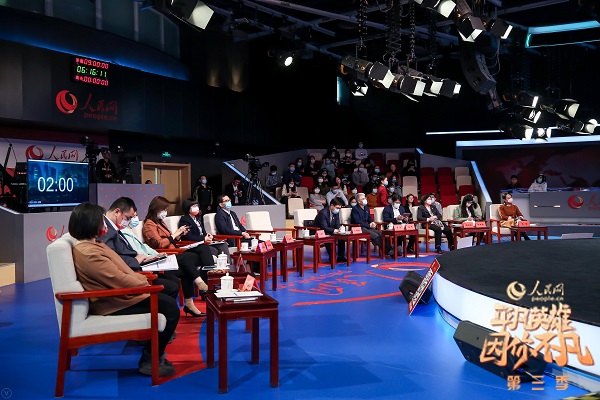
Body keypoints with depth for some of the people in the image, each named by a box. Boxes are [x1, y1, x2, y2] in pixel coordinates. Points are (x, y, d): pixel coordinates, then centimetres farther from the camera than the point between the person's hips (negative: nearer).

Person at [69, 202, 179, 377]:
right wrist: (145, 284, -8)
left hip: (116, 294, 11)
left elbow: (119, 271, 13)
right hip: (115, 302, -11)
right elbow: (120, 280, -24)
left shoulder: (91, 245, 9)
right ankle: (150, 360, 2)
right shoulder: (89, 253, -25)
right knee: (170, 308, -12)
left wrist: (142, 279, 1)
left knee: (167, 300, 13)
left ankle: (152, 348, 20)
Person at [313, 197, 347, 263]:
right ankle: (332, 257, -26)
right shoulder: (323, 213, -24)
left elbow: (337, 224, 5)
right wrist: (334, 230, -38)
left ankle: (340, 256, -9)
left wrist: (340, 229, -17)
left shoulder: (336, 212, 1)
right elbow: (324, 228, -30)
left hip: (330, 231, 8)